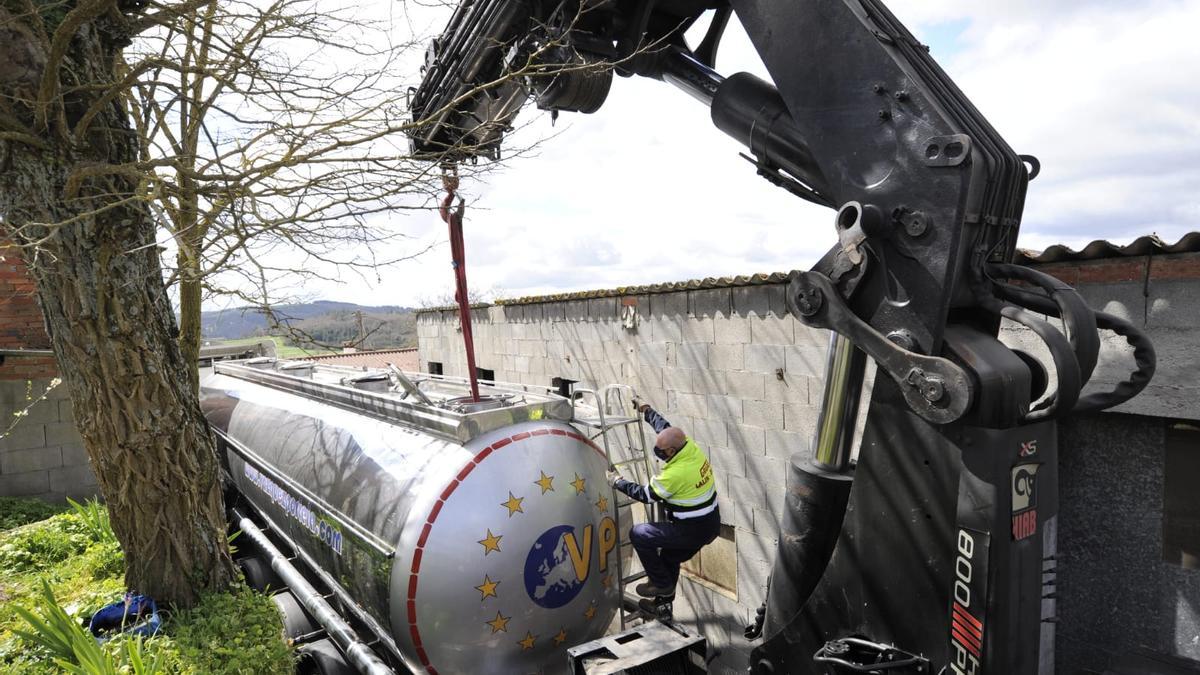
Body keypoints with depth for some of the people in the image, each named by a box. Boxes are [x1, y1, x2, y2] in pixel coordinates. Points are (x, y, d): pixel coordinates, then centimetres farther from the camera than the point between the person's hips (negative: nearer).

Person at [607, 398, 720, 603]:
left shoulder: (674, 474, -29)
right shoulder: (690, 446, -8)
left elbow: (645, 495, -12)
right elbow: (665, 426, 12)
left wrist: (617, 482, 1)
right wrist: (646, 410, 24)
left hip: (692, 531, -9)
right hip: (710, 525, 9)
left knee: (638, 534, -2)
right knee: (669, 558, 25)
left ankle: (661, 584, 10)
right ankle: (664, 601, 38)